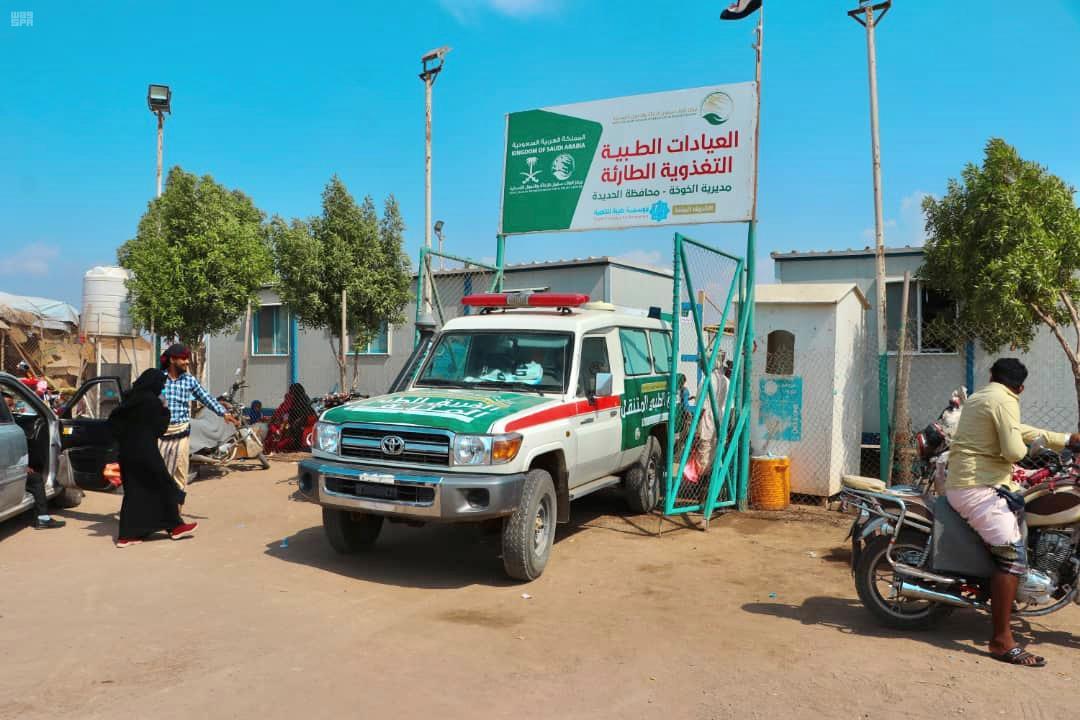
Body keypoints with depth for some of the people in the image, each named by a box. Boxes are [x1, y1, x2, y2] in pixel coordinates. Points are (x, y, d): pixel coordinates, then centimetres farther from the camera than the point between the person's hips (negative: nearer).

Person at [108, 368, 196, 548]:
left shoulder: (130, 398, 7)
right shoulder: (152, 401, -14)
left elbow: (113, 419, 8)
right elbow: (160, 428, -9)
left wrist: (123, 437, 11)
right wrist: (165, 410, 2)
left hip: (127, 452, 8)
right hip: (145, 451, -7)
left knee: (133, 491, 11)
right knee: (164, 486, 6)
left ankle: (127, 534, 10)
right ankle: (175, 526, 15)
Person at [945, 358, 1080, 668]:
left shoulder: (978, 398, 18)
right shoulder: (1005, 401, -10)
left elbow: (1017, 430, 25)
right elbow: (1014, 450, -20)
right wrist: (1023, 447, 4)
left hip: (959, 484, 10)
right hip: (980, 488, -10)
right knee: (1013, 555, -15)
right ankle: (1002, 641, -18)